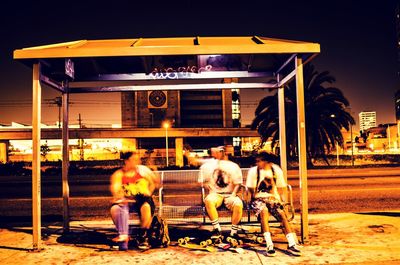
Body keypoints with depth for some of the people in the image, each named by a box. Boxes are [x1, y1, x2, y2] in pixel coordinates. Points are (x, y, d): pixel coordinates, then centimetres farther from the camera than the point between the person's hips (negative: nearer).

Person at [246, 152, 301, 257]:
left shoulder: (277, 170, 4)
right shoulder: (253, 171, -4)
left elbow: (281, 189, 8)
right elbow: (252, 191, -1)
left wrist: (283, 201, -7)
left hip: (273, 199, 3)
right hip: (259, 199, -3)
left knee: (282, 214, -26)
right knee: (264, 210, -35)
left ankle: (291, 244, -25)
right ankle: (269, 245, -38)